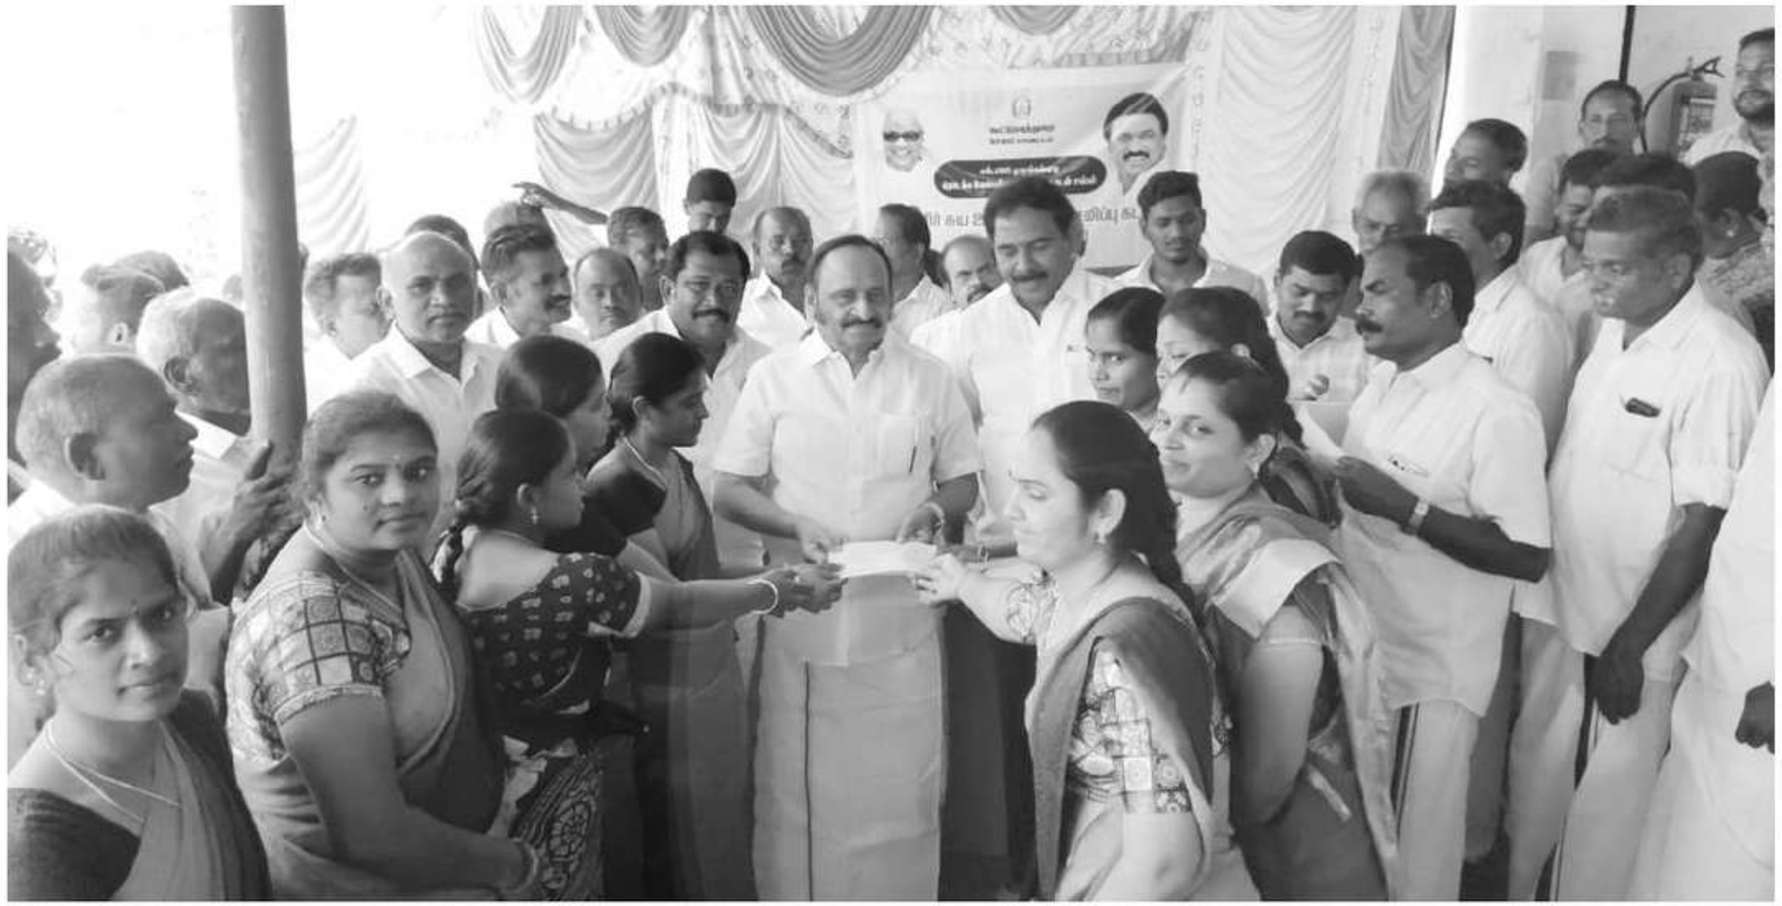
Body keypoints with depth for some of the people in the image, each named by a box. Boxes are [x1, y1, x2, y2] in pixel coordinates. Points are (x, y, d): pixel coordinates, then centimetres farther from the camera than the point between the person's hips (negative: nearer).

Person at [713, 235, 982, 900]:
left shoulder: (930, 379, 6)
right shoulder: (774, 377, 2)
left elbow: (963, 481, 13)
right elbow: (730, 492, 2)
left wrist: (934, 510, -9)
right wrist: (797, 524, -15)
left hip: (902, 622, 1)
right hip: (802, 620, -1)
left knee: (903, 789, 7)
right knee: (798, 789, 7)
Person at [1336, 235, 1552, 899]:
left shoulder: (1497, 412, -18)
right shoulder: (1380, 384, 7)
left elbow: (1528, 557, -19)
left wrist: (1404, 508, -25)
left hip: (1429, 670, -7)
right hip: (1358, 649, 7)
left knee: (1413, 850, 9)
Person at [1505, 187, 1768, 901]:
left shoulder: (1720, 362, -19)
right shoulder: (1615, 331, 2)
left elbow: (1704, 522, -19)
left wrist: (1630, 644, -16)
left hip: (1633, 627, -7)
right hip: (1557, 600, 7)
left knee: (1609, 794, 9)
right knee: (1538, 760, 20)